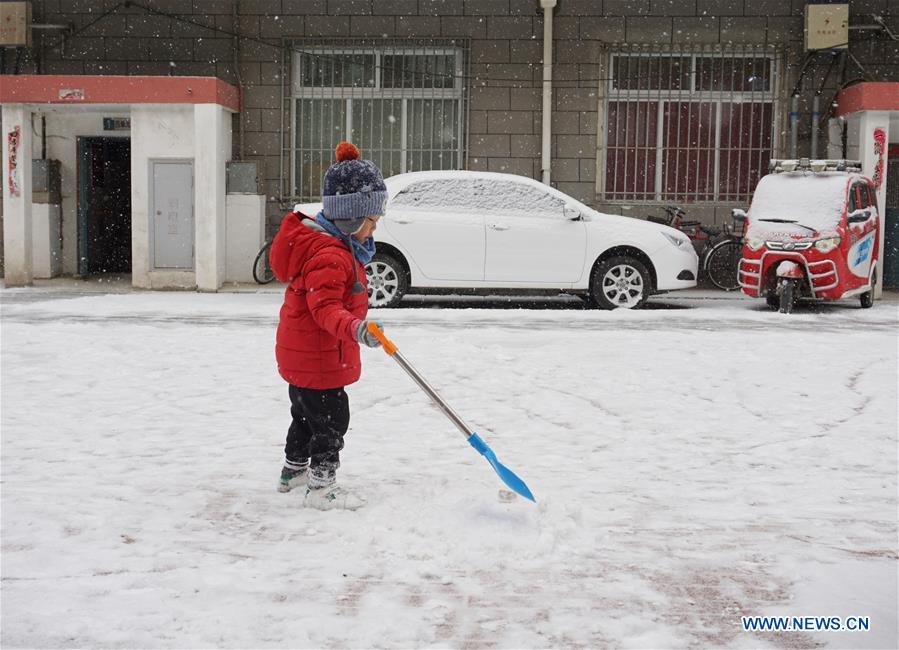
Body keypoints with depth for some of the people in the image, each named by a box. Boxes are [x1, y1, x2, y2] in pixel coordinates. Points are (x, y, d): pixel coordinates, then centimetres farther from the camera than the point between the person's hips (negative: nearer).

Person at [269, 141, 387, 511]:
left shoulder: (341, 244, 9)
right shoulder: (329, 256, -27)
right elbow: (325, 307, -36)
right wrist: (354, 328, -52)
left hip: (300, 352, 11)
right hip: (317, 356, -11)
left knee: (307, 413, 25)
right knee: (331, 419, -3)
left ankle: (294, 470, 41)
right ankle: (321, 487, 5)